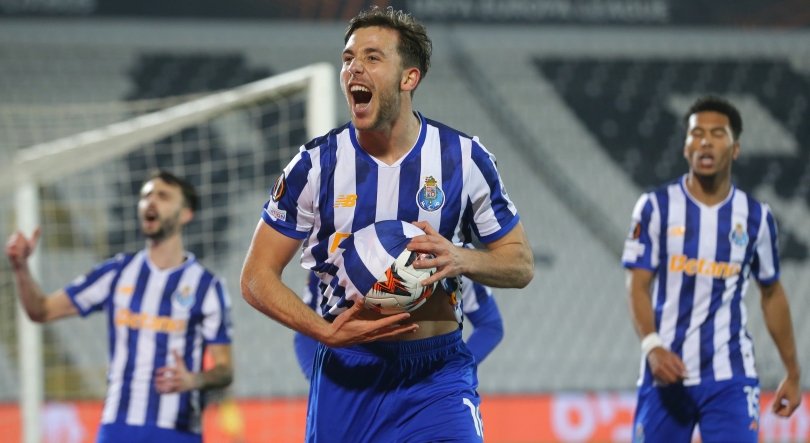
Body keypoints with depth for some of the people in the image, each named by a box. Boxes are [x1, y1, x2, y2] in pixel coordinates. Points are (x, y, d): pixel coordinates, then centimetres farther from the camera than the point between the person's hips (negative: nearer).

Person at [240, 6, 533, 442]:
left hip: (437, 374, -1)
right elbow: (256, 277, -1)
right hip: (347, 371, 1)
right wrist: (325, 332, -17)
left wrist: (461, 260, -17)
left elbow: (520, 264, 5)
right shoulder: (316, 164, -3)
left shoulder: (464, 158, -2)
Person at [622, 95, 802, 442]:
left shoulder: (756, 217, 6)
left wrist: (792, 373, 17)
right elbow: (638, 286, -4)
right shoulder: (656, 208, 0)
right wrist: (652, 347, -22)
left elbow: (772, 294, 16)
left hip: (731, 378, 0)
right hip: (665, 373, 0)